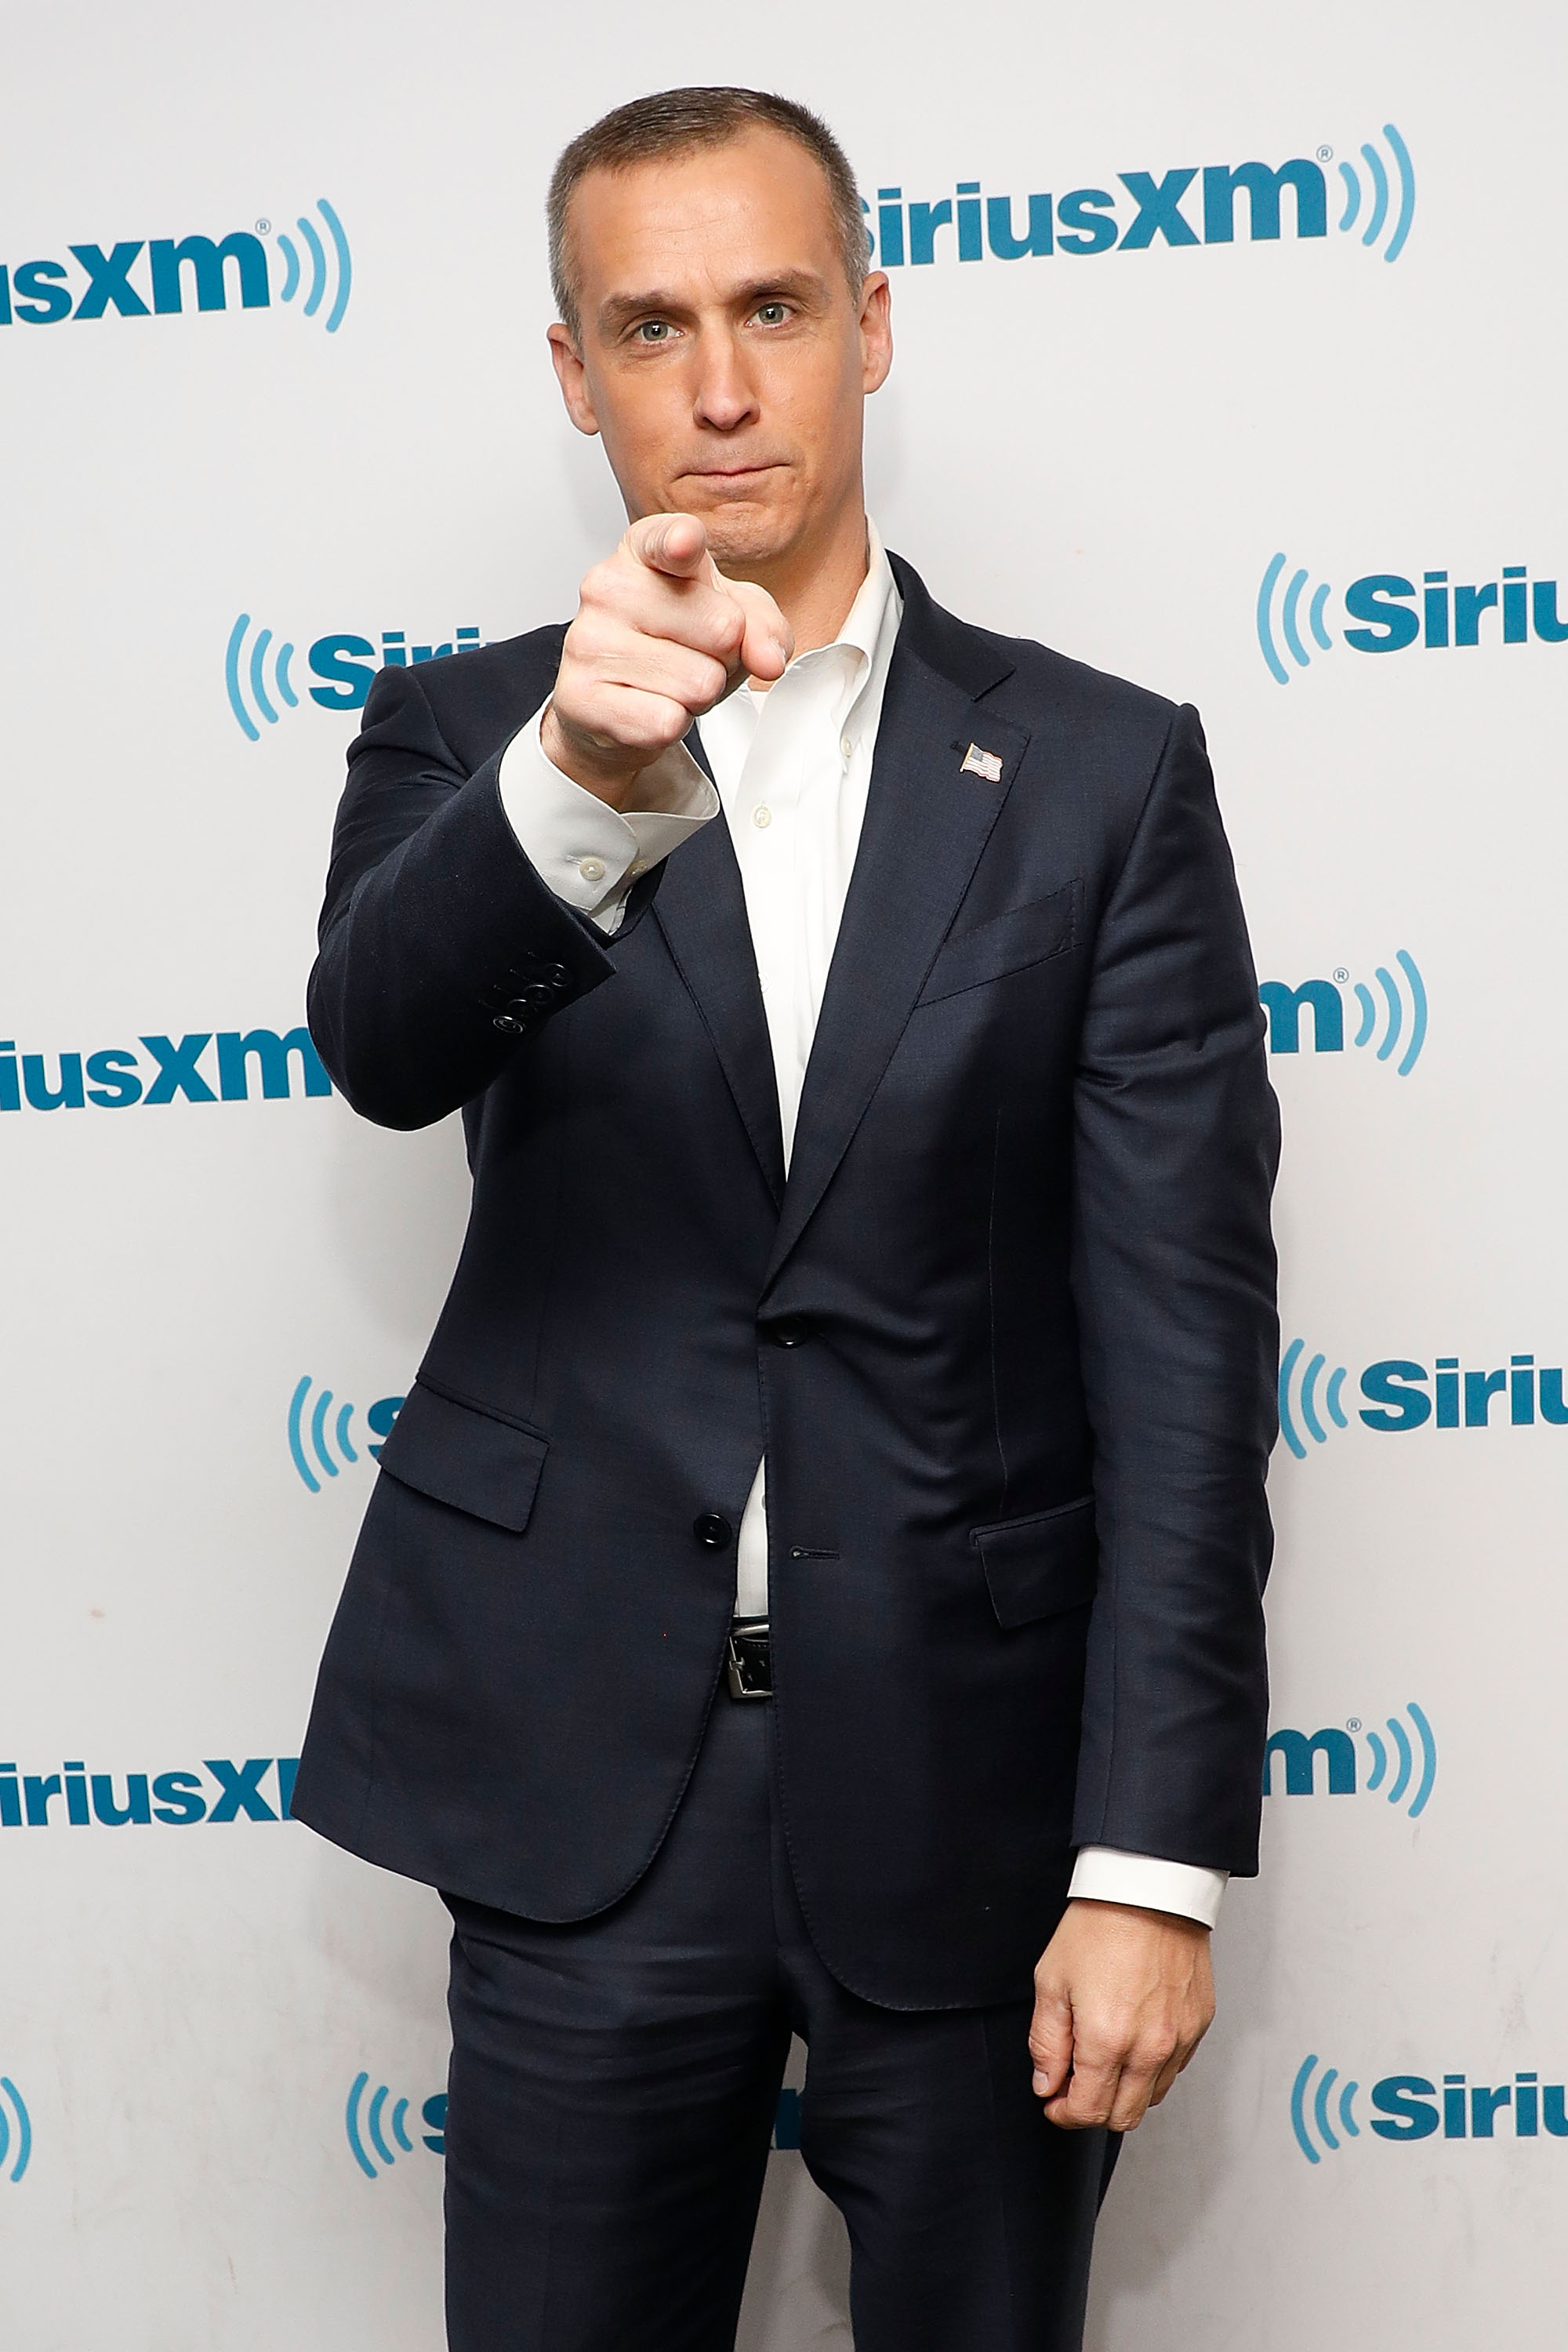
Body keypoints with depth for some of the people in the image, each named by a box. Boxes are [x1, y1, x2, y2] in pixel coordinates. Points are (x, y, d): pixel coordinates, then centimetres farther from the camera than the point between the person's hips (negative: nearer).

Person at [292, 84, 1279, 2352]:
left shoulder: (1100, 770, 0)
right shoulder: (462, 736, 3)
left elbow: (1184, 1333, -4)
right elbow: (384, 1044, -19)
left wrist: (1154, 1860, -10)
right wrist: (582, 786, -39)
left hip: (971, 1789, 0)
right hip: (583, 1791, 1)